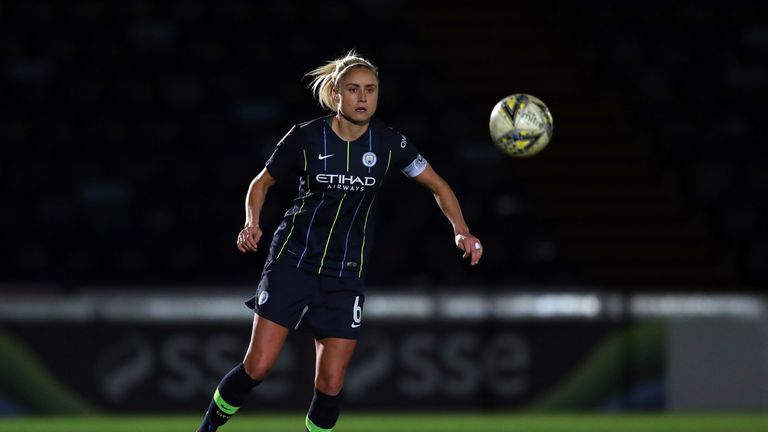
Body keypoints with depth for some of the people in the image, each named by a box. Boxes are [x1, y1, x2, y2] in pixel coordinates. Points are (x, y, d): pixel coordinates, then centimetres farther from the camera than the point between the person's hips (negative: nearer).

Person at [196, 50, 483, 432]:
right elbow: (262, 182, 5)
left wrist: (461, 232, -10)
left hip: (345, 272, 2)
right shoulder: (305, 137, -10)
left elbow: (437, 186, 5)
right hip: (292, 260, -2)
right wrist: (252, 223, -14)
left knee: (331, 383, -5)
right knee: (258, 365, -10)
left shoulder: (388, 143, -5)